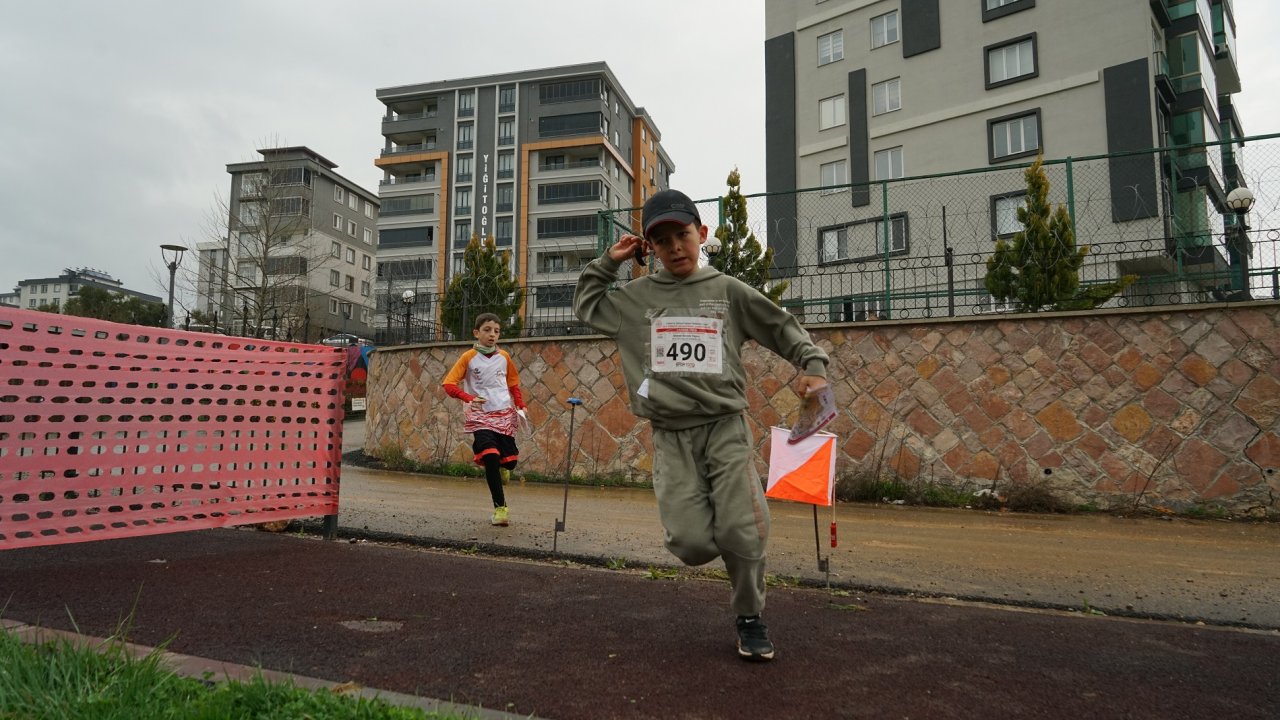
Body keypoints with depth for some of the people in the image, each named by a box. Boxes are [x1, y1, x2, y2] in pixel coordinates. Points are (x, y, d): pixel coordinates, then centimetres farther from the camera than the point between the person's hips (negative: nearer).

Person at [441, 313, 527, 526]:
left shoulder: (504, 356, 6)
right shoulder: (469, 357, -4)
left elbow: (513, 383, 20)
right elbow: (448, 384, -8)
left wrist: (521, 406, 9)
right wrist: (470, 398, -23)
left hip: (504, 414, 3)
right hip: (481, 417, -3)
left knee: (509, 461, 1)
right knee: (490, 459, -18)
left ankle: (500, 467, 40)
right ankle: (500, 507, -7)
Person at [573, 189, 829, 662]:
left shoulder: (727, 291, 7)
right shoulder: (637, 297, 11)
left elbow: (782, 327, 13)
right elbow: (586, 306, 25)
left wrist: (813, 364, 0)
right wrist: (607, 263, 16)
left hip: (726, 427, 0)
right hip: (670, 437, 1)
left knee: (742, 534, -13)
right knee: (692, 544, -12)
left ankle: (750, 617, 16)